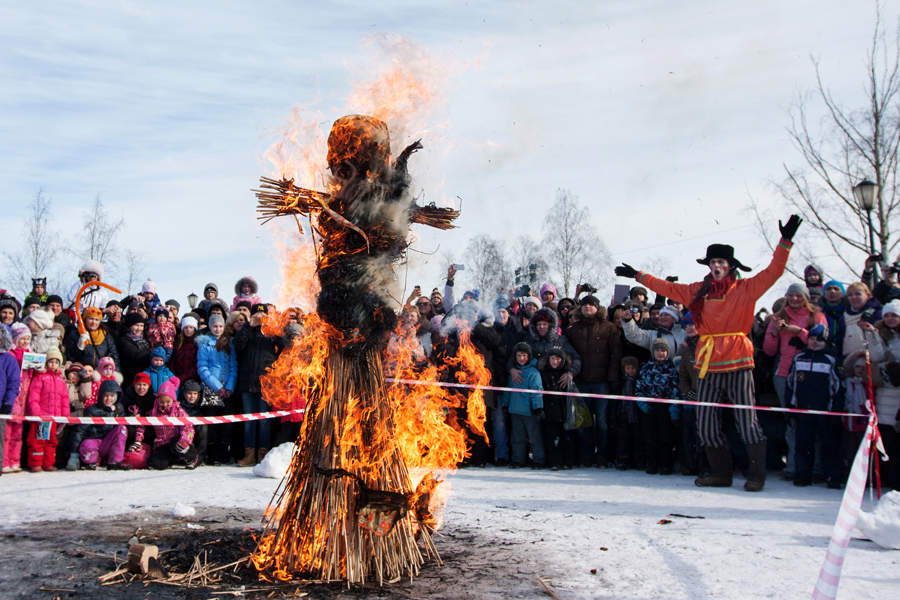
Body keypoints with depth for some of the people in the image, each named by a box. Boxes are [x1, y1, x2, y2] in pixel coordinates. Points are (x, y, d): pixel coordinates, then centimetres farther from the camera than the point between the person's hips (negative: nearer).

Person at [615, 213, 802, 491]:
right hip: (709, 364, 5)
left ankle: (756, 475, 10)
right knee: (706, 424, 6)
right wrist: (637, 276, 21)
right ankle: (721, 473, 18)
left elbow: (774, 271, -4)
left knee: (747, 420, -2)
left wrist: (785, 241, -12)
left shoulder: (746, 289, 1)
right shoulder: (699, 291, 12)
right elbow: (668, 288, 18)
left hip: (738, 363, -4)